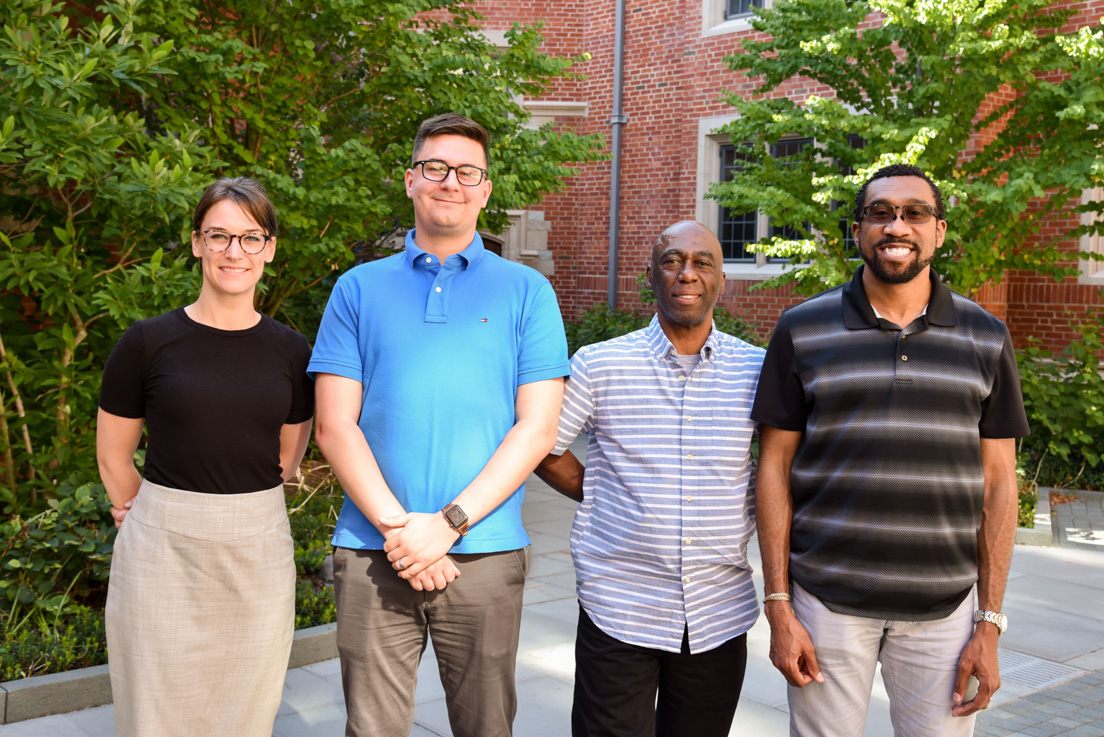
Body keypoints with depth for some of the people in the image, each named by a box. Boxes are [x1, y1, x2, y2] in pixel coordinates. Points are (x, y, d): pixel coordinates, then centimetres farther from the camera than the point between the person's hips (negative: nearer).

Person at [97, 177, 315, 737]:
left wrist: (238, 508, 7)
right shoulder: (148, 343, -4)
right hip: (162, 551, -2)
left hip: (258, 552, 2)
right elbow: (113, 455, 6)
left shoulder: (290, 350, 3)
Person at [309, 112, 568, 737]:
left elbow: (538, 428, -2)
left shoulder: (526, 292, 5)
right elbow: (336, 426, 2)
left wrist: (449, 523, -12)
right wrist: (394, 525, -12)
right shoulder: (359, 289, 8)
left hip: (486, 554, 0)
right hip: (373, 552, 1)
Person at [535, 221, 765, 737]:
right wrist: (598, 496, 1)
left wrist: (746, 514, 3)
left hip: (720, 617, 2)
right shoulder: (599, 366, -4)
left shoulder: (756, 371, 1)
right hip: (619, 611, -2)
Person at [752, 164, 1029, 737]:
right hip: (827, 602, -1)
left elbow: (997, 482, 4)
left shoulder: (986, 339, 4)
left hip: (942, 610, 1)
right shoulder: (803, 330, -1)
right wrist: (778, 606, -4)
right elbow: (775, 468, -1)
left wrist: (989, 624, 1)